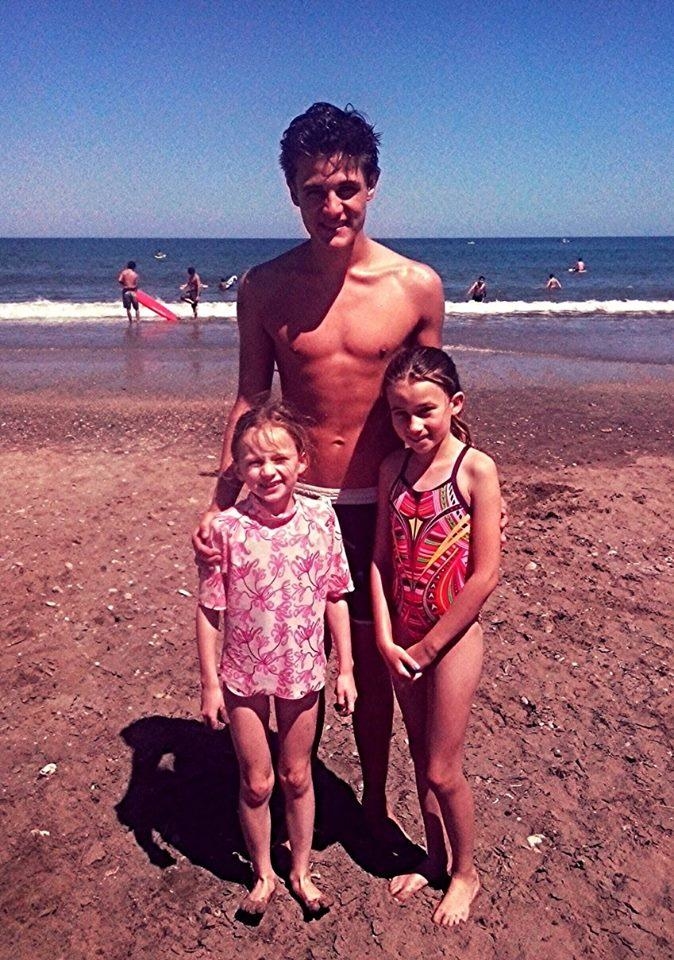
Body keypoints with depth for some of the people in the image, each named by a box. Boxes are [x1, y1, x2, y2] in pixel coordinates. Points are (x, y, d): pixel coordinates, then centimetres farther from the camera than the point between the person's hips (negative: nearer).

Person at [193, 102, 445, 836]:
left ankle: (374, 804, 39)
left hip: (379, 506, 0)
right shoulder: (263, 287, -3)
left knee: (372, 661, 14)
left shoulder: (417, 286, -6)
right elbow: (249, 400, 2)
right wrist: (221, 502, -5)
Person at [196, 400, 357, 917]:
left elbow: (336, 598, -2)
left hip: (302, 673, 1)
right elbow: (209, 611, -9)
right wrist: (209, 683, -7)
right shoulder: (227, 528, -16)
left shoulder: (321, 518, -11)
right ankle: (263, 874, 41)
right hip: (244, 676, -1)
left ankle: (301, 870, 42)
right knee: (256, 782, 16)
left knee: (297, 776, 19)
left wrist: (345, 669, 1)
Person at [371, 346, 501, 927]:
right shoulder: (393, 469, -2)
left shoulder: (476, 469, -16)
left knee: (442, 770, 7)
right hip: (404, 641, 5)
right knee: (421, 760, 20)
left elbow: (485, 575, -17)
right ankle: (434, 859, 43)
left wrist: (429, 646, -12)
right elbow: (381, 560, 0)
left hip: (453, 639, -5)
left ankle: (465, 872, 34)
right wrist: (386, 638, -9)